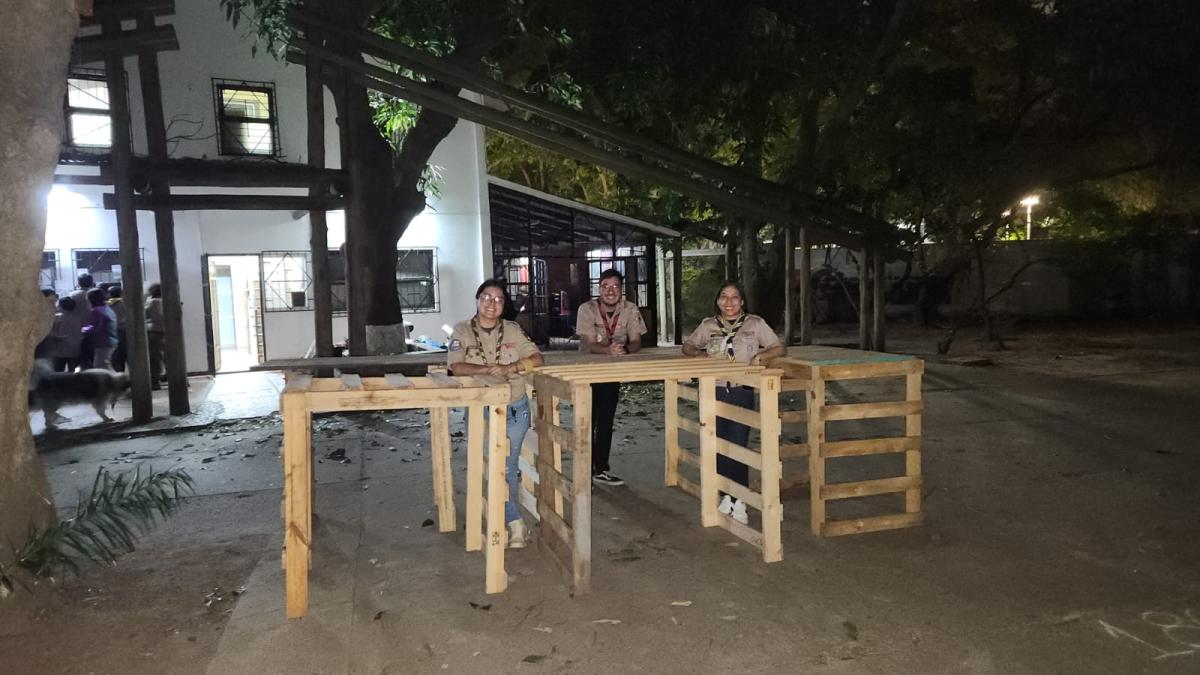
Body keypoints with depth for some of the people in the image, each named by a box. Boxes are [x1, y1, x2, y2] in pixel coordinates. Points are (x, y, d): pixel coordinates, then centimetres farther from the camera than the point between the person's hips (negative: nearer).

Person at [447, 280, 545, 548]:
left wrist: (508, 368, -20)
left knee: (508, 468, 6)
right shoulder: (462, 330, -3)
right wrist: (489, 369, -27)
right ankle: (515, 522, 6)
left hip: (515, 410, 1)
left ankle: (503, 521, 27)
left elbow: (537, 359, -5)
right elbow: (456, 367, -14)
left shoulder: (513, 330, 2)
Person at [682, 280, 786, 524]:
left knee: (738, 446, -7)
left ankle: (738, 502, 3)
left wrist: (761, 355, -13)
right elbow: (687, 346, 22)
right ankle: (727, 496, 17)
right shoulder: (708, 325, 10)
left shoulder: (755, 324, 4)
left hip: (742, 392, -2)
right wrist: (700, 354, 1)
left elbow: (780, 348, 6)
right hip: (714, 392, 2)